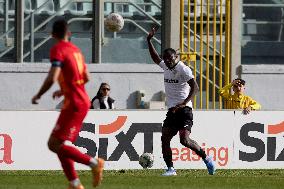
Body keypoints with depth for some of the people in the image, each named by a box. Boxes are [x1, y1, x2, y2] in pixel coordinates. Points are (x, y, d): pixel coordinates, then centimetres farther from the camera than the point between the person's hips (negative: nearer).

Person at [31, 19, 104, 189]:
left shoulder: (58, 50, -11)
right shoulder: (76, 50, 15)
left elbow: (52, 78, -22)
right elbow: (86, 78, 21)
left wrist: (38, 96, -7)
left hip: (73, 103, -9)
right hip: (83, 101, 9)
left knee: (55, 144, -11)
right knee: (62, 145, 11)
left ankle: (94, 162, -16)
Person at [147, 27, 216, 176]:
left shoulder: (183, 69, -12)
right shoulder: (166, 66, 12)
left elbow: (195, 87, -21)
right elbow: (155, 58, 34)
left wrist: (184, 103, -30)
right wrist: (149, 41, 28)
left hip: (184, 110, -8)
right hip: (172, 111, 8)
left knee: (184, 140, -20)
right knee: (164, 139, -1)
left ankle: (206, 158, -4)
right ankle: (170, 169, 4)